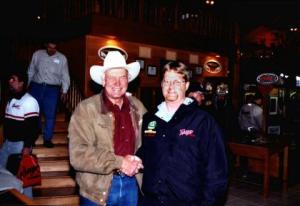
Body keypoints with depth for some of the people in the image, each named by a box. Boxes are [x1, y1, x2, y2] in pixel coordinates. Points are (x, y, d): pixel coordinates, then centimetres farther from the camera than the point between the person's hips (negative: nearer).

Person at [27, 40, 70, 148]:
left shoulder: (62, 58, 1)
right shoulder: (37, 54, 5)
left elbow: (65, 76, 3)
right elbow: (30, 71, 12)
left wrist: (64, 91, -2)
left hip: (52, 89, -2)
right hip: (36, 87, 2)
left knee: (50, 115, 0)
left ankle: (47, 139, 11)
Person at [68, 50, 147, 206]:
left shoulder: (137, 107, 1)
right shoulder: (86, 109, -12)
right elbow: (78, 155, -18)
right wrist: (119, 163, -19)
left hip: (131, 184, 4)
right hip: (98, 190, -3)